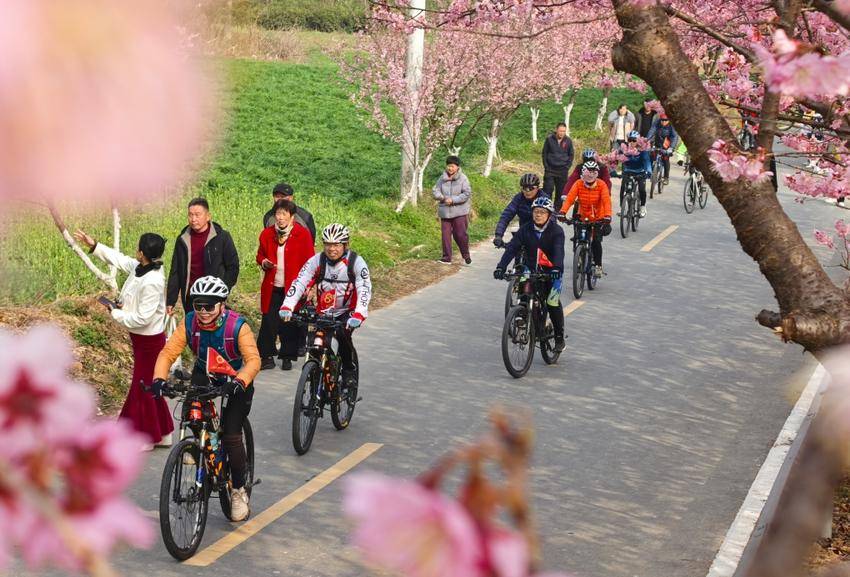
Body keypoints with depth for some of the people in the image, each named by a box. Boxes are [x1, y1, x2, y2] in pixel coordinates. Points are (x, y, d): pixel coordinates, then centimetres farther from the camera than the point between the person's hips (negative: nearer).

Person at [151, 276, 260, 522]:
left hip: (235, 380, -3)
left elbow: (253, 360, -35)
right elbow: (168, 352, -21)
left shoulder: (237, 326, -26)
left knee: (231, 436, -13)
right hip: (204, 376, 3)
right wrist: (159, 379, -39)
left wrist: (239, 383, -53)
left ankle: (239, 490, 5)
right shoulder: (189, 323, -17)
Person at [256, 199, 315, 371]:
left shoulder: (302, 234, -4)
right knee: (268, 323, 0)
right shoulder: (267, 234, 5)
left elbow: (309, 262, -2)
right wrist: (263, 262, -4)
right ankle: (267, 357, 9)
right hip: (272, 288, 2)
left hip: (293, 288, -2)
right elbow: (260, 254, 20)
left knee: (290, 324, 5)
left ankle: (287, 357, 18)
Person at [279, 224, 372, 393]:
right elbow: (299, 283, -19)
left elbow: (364, 289, -26)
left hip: (347, 312, -3)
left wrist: (358, 315, -43)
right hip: (323, 312, 3)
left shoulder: (356, 262, -15)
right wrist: (287, 307, -35)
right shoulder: (317, 261, -10)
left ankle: (350, 375, -10)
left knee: (342, 334, -30)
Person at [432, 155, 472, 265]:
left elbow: (467, 194, -11)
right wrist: (442, 197, -14)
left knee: (460, 234, -4)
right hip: (445, 212, 4)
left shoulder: (463, 178, -6)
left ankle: (466, 255, 17)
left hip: (459, 212, -4)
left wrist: (453, 200, -18)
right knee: (446, 234, 4)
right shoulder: (442, 178, 6)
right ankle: (446, 257, 11)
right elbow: (435, 190, 8)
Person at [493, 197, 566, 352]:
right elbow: (512, 248, -13)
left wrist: (557, 268, -46)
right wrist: (501, 266, -28)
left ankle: (559, 337, 0)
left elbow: (558, 251, -27)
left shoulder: (556, 231, -11)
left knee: (552, 302, -16)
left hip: (552, 272, -3)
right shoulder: (526, 229, -3)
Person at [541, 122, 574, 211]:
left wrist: (567, 166, 0)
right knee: (548, 190, -8)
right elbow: (544, 153, 4)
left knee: (560, 191, 4)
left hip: (562, 170, 1)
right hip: (550, 170, -1)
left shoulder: (568, 141, 0)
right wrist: (546, 166, -2)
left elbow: (571, 154, 10)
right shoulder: (549, 139, -3)